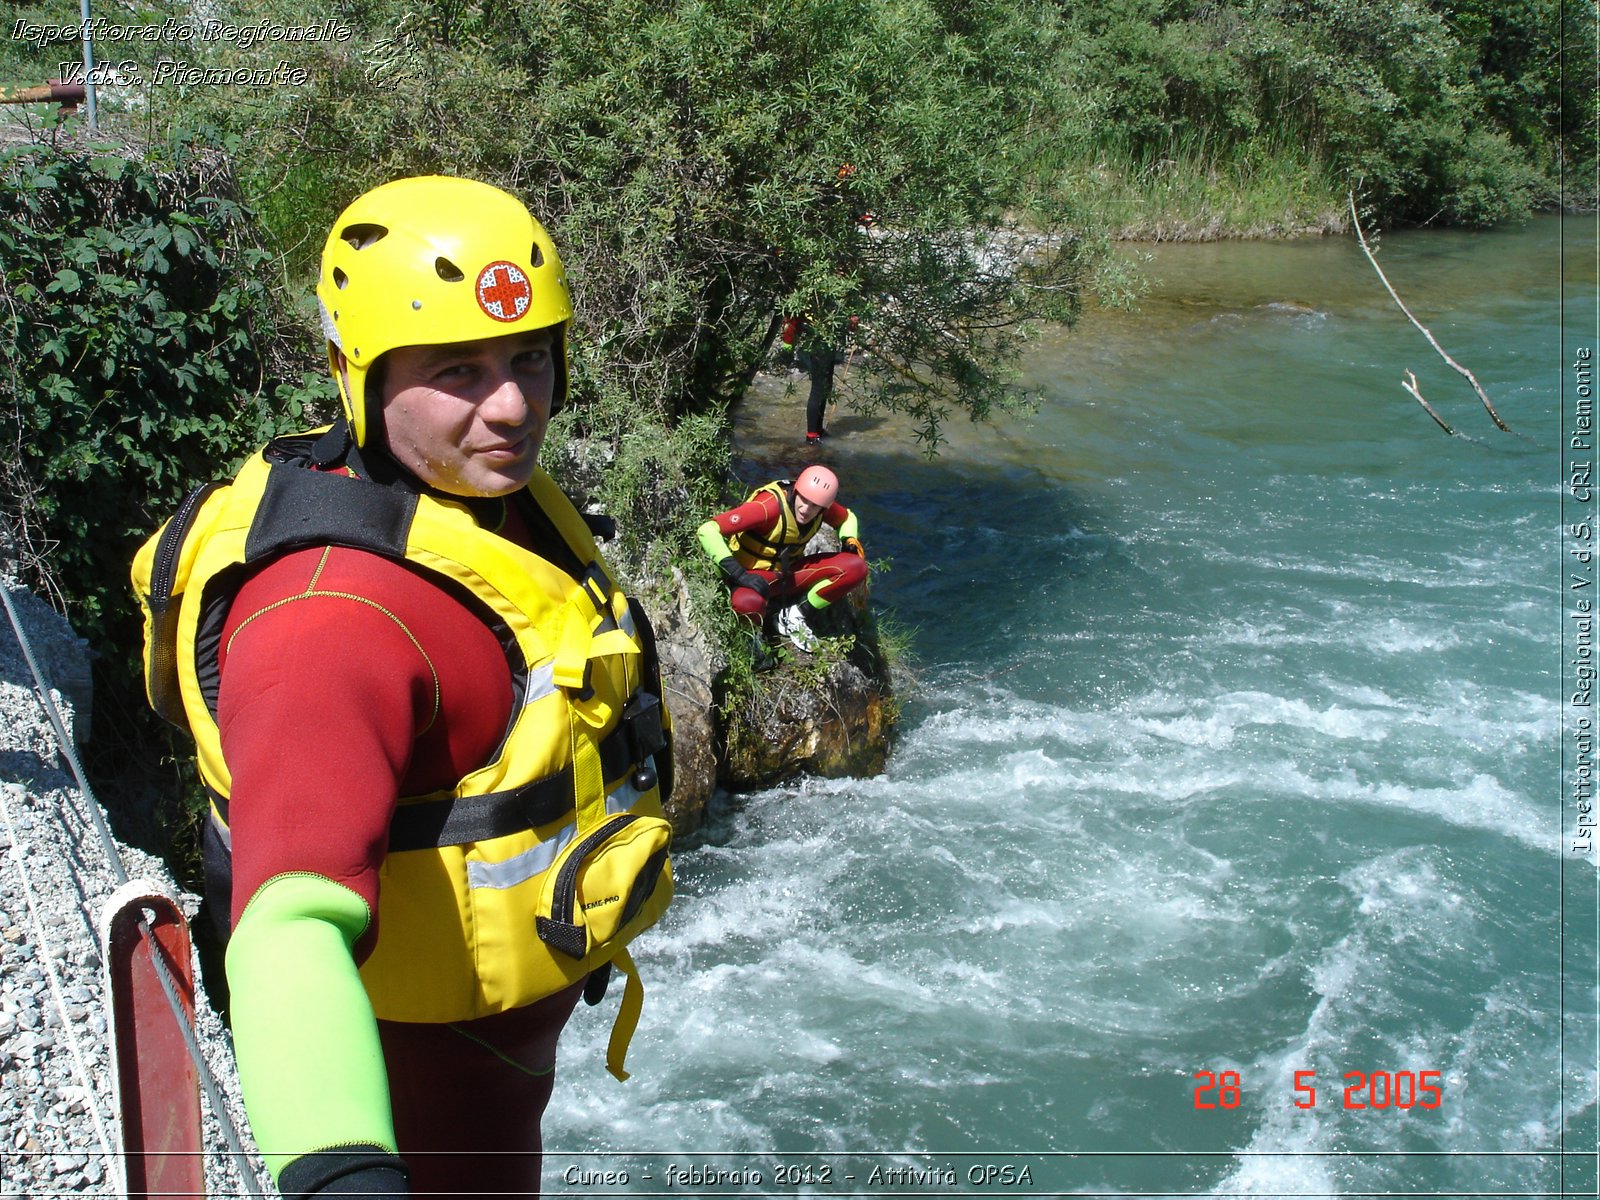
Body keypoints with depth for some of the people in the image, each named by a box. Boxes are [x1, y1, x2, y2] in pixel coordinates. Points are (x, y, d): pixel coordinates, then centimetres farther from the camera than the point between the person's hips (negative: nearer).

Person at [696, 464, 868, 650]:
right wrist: (740, 575, -37)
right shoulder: (769, 506, -28)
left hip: (790, 574, 6)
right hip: (755, 574, -6)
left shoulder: (823, 506, -9)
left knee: (856, 568, -15)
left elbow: (847, 518, 17)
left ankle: (796, 614, -5)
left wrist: (849, 541, -5)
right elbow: (707, 530, -32)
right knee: (748, 604, -44)